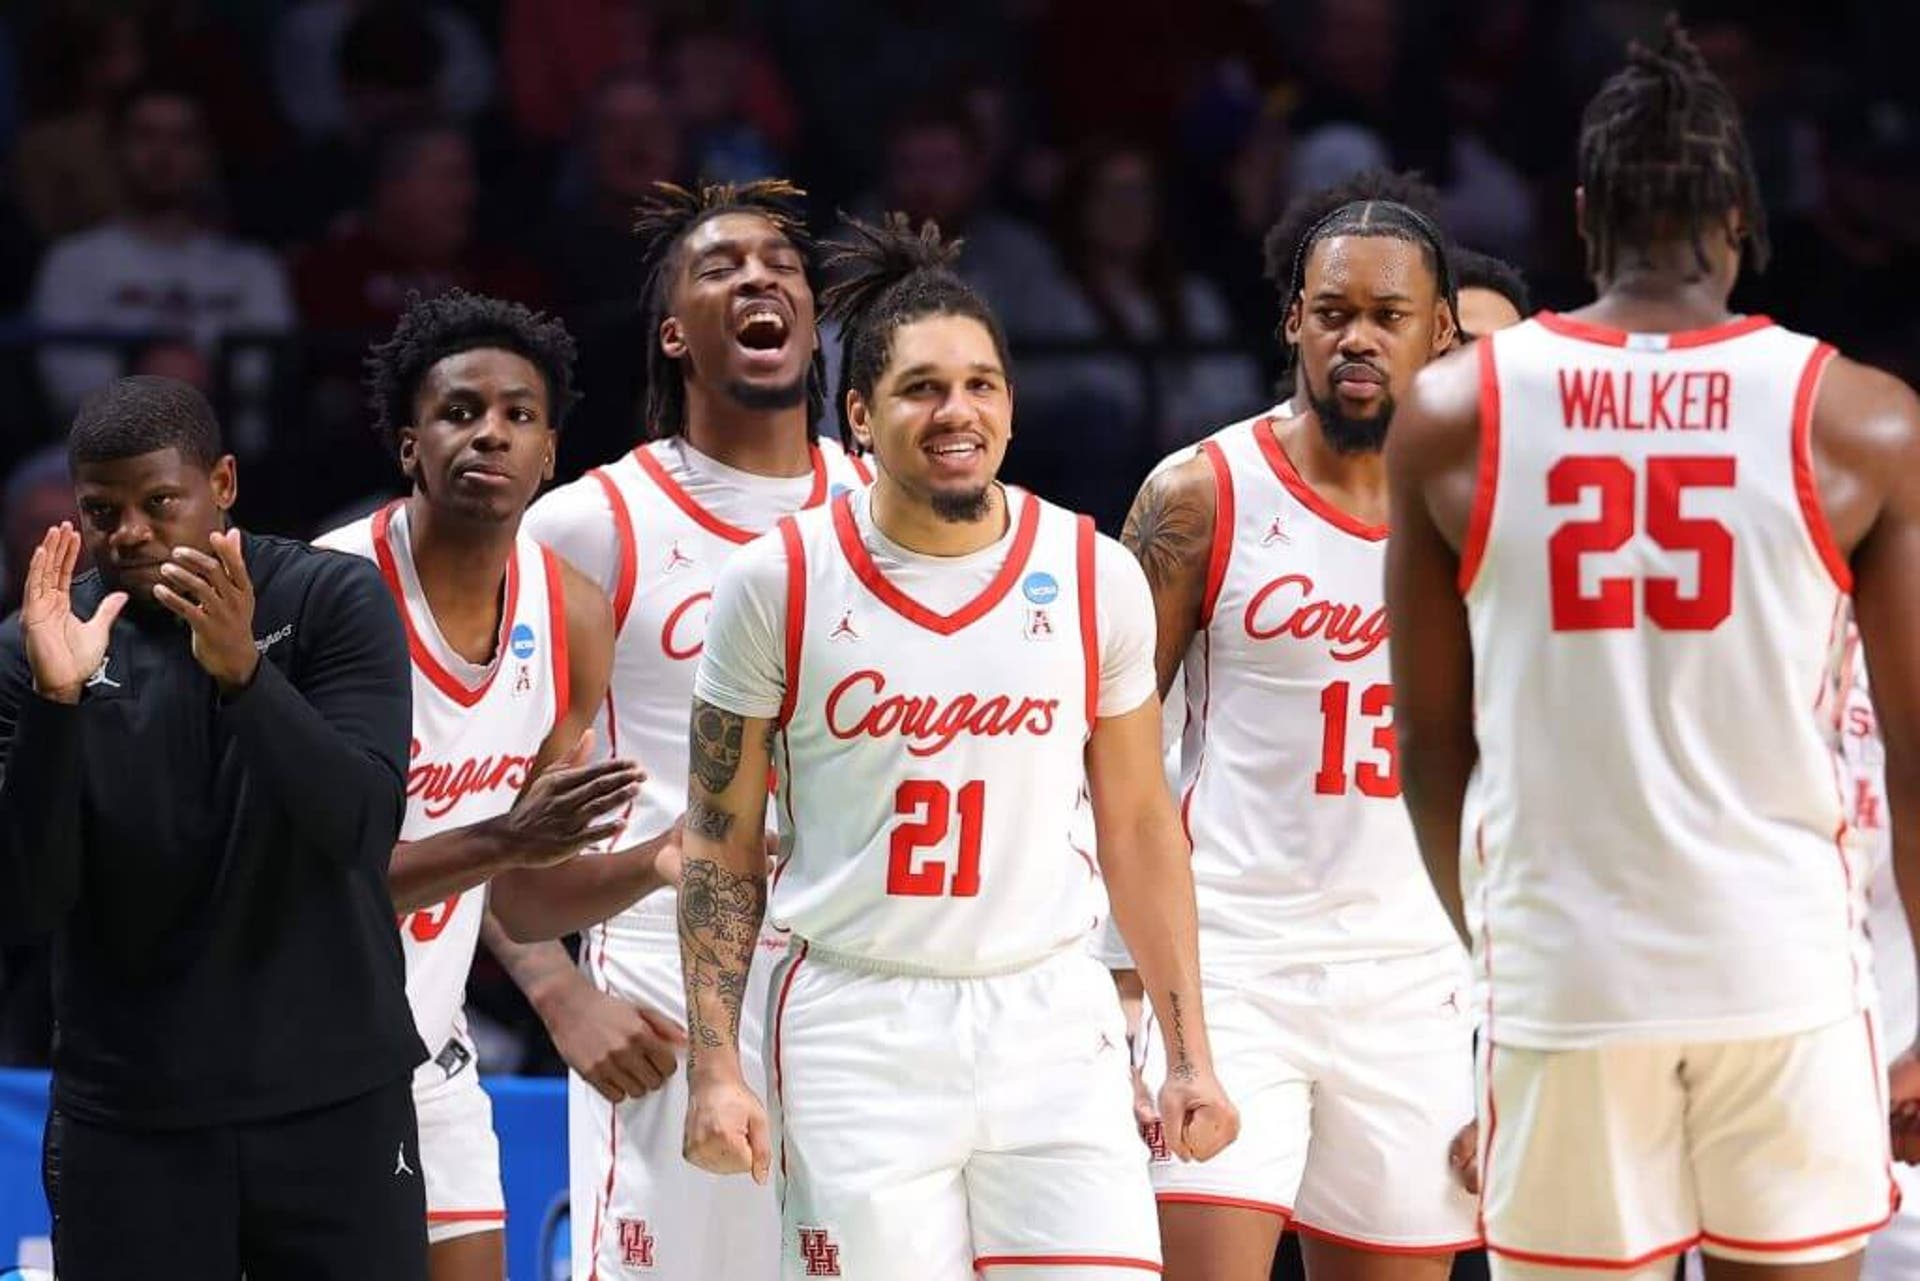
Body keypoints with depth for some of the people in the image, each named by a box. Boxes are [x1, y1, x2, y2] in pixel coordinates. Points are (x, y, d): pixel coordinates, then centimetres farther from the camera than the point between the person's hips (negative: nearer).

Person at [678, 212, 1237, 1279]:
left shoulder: (1097, 577, 3)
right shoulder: (780, 583, -2)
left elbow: (1140, 829, 11)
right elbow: (722, 843, 4)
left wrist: (1191, 1055, 8)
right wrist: (715, 1066, -3)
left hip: (1050, 1021, 1)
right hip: (855, 1031, -1)